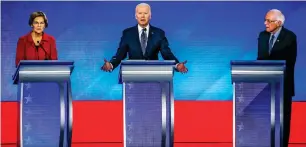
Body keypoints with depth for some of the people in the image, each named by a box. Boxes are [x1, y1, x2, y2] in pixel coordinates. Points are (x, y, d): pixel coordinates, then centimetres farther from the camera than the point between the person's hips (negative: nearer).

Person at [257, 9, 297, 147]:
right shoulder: (263, 35, 5)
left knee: (282, 117, 5)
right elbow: (260, 58, 9)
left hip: (283, 83, -4)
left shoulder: (290, 37, -11)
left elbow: (289, 62, -14)